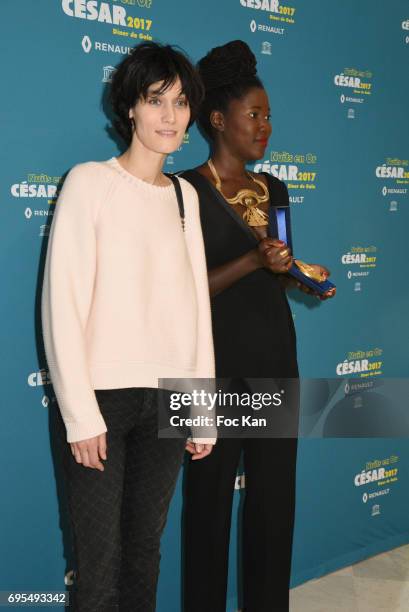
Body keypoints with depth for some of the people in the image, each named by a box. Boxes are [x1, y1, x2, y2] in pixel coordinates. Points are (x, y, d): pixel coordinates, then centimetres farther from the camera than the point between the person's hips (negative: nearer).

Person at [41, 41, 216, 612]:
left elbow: (195, 301, 11)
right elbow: (63, 303, -9)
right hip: (102, 394, -4)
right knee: (101, 561, 0)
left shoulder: (185, 195, 11)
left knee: (146, 548, 12)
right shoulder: (90, 181, -5)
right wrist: (81, 416, -12)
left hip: (167, 397, 5)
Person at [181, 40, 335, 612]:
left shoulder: (274, 189, 12)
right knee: (212, 494, 5)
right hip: (218, 360, -6)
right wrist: (254, 261, -22)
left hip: (276, 354, 6)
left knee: (276, 491, 12)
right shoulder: (187, 190, -8)